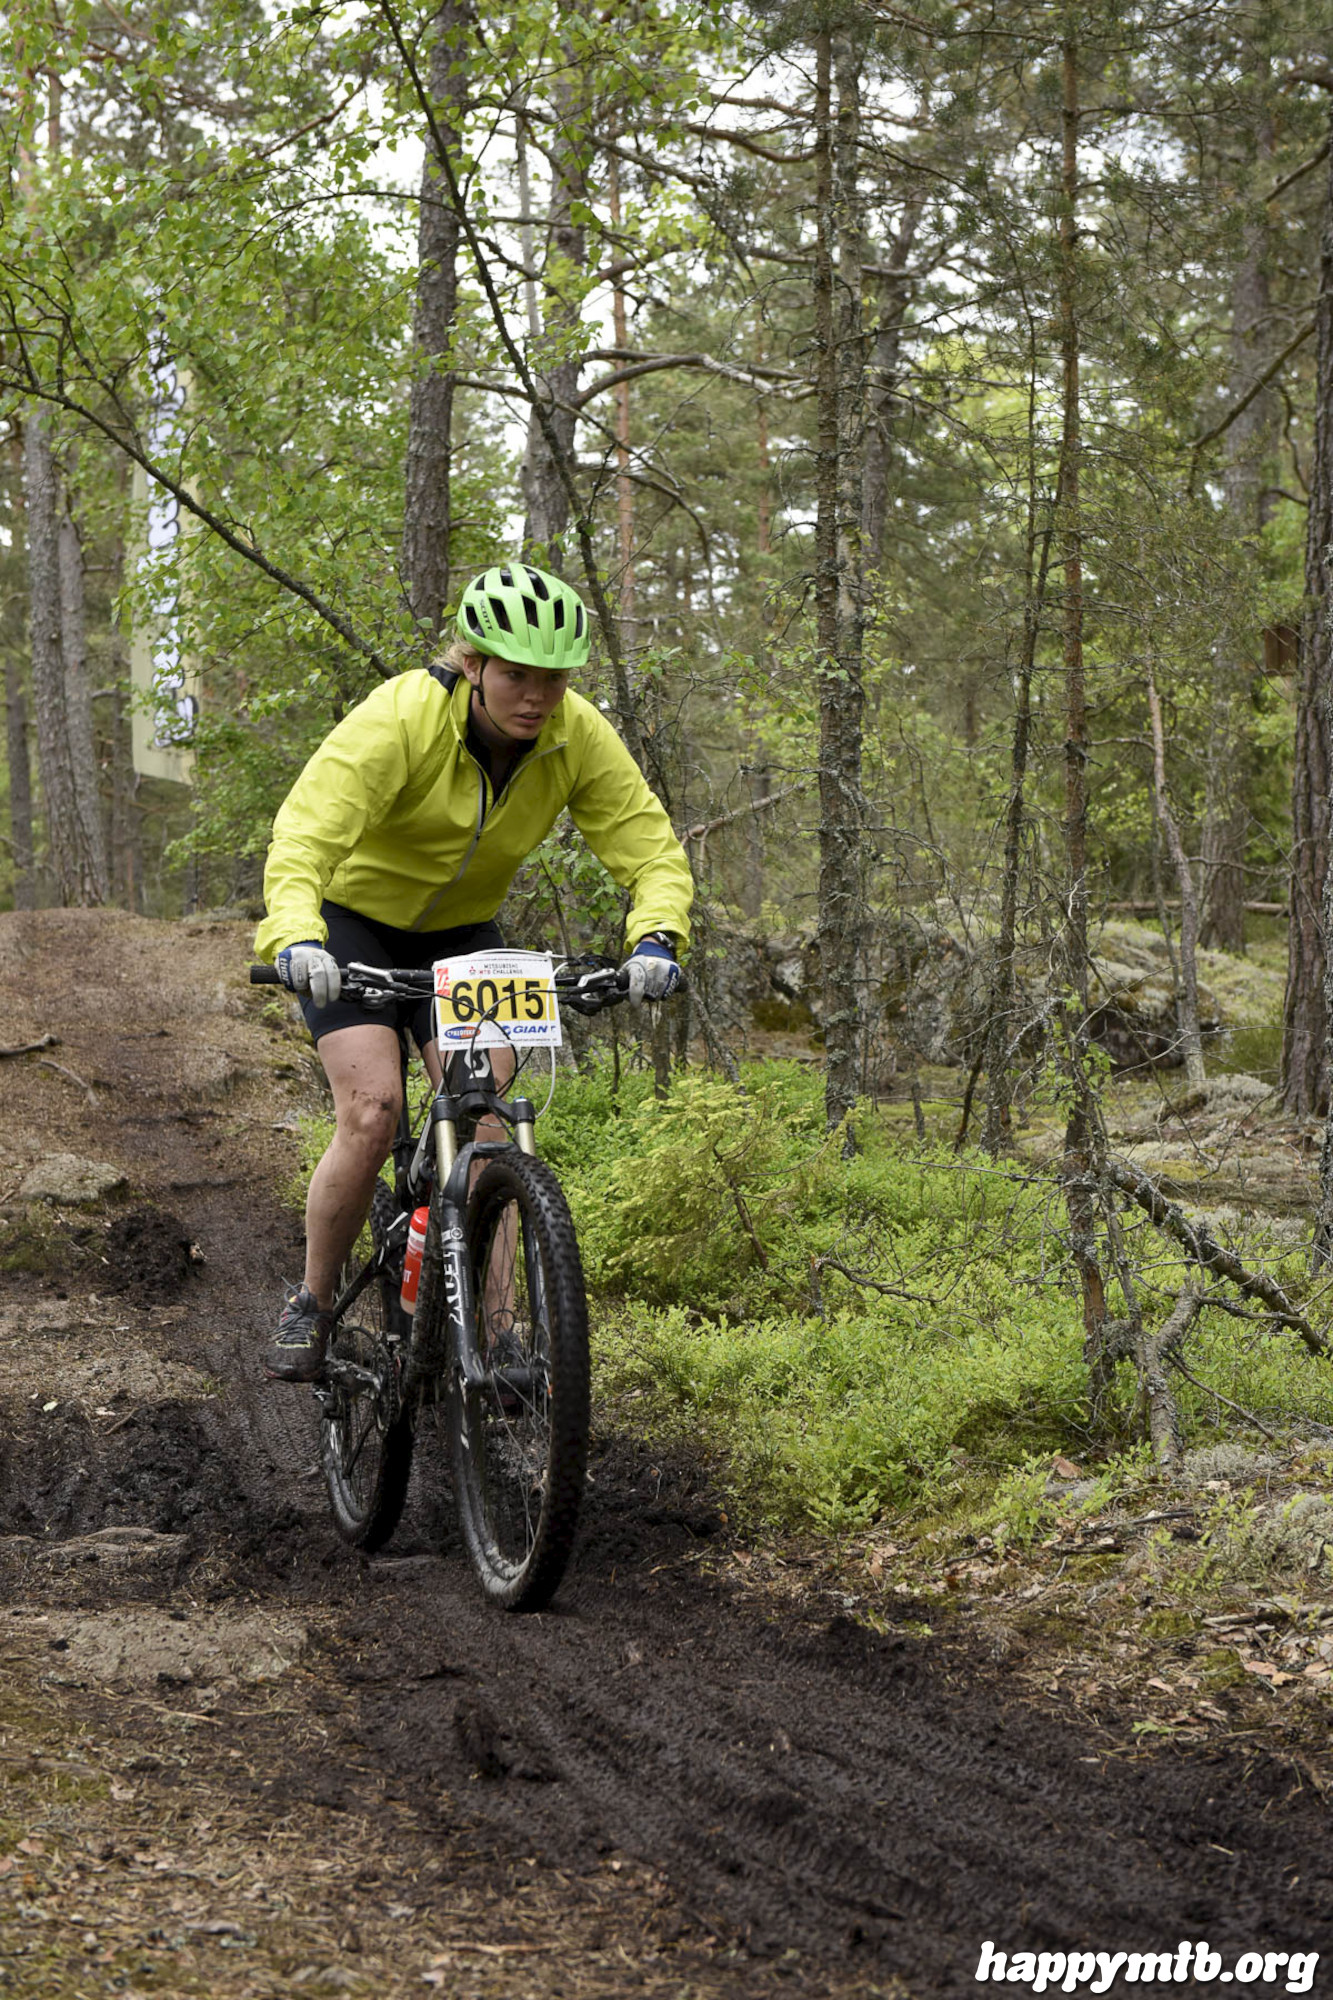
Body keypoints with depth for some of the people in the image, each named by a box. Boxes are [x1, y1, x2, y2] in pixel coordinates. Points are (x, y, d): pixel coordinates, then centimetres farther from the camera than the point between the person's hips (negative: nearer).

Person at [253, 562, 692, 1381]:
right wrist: (297, 939, -58)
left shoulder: (579, 737, -19)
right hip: (354, 922, -3)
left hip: (461, 935, 4)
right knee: (373, 1115, -18)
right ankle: (312, 1305, 2)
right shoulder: (400, 719, -31)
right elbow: (306, 833, -41)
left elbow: (650, 845, -19)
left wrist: (656, 938, -40)